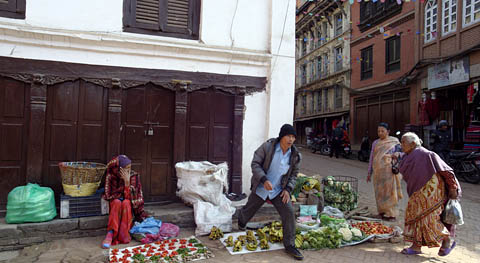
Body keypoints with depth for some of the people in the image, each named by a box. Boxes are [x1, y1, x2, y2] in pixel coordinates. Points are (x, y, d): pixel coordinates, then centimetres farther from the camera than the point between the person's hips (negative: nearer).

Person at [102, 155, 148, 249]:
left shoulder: (134, 176, -12)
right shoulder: (111, 176, -11)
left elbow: (130, 197, -19)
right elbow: (108, 195, -12)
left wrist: (127, 181, -29)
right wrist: (122, 196, -18)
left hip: (129, 206, 0)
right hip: (115, 205, 0)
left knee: (126, 202, -34)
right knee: (117, 202, -33)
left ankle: (123, 234, -29)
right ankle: (110, 233, -36)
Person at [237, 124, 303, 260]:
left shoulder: (295, 155, -8)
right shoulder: (268, 146, -19)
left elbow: (293, 174, 5)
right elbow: (255, 164, -16)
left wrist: (288, 189, -9)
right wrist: (264, 180, -29)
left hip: (278, 190, 2)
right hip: (260, 188, -2)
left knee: (289, 213, -12)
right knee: (249, 211, 17)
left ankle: (289, 245, 5)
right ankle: (241, 220, 56)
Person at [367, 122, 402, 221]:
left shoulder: (394, 142, 3)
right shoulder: (375, 143, 12)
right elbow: (372, 157, 14)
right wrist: (369, 173, 14)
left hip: (390, 171, -3)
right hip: (378, 171, 4)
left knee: (390, 191, -3)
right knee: (379, 192, 6)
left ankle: (392, 214, 5)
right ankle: (382, 211, 18)